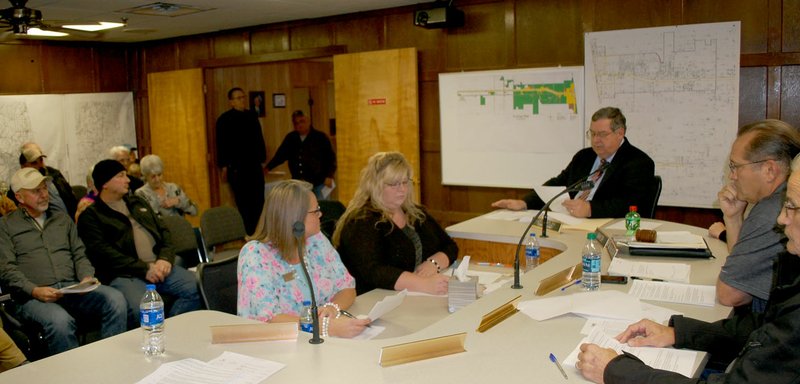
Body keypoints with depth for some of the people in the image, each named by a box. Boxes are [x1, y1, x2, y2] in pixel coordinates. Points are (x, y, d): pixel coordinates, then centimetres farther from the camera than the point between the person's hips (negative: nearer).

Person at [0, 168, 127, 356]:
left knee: (115, 299, -26)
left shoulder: (63, 219, 24)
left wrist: (86, 277, -2)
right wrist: (34, 291, -16)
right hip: (34, 296, -4)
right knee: (60, 321, -38)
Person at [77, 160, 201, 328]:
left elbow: (163, 231, 21)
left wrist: (165, 258, 0)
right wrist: (144, 269, -14)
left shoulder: (137, 202, 26)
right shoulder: (91, 216, 6)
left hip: (159, 266, 6)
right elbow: (103, 253, -8)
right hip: (124, 274, -6)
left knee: (196, 287, -18)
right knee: (140, 308, -35)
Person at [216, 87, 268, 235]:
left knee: (258, 200, 2)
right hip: (236, 167, -4)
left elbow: (259, 139, 17)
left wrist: (263, 160, 15)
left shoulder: (252, 116, 11)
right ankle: (247, 232, 7)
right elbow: (221, 144, -4)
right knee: (242, 201, 1)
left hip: (254, 165, 4)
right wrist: (224, 166, -8)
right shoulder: (224, 119, -3)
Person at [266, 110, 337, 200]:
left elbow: (331, 158, -2)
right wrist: (267, 168, 6)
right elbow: (280, 155, 15)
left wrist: (329, 176, -11)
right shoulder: (290, 138, 10)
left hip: (319, 184, -4)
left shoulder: (321, 137, -2)